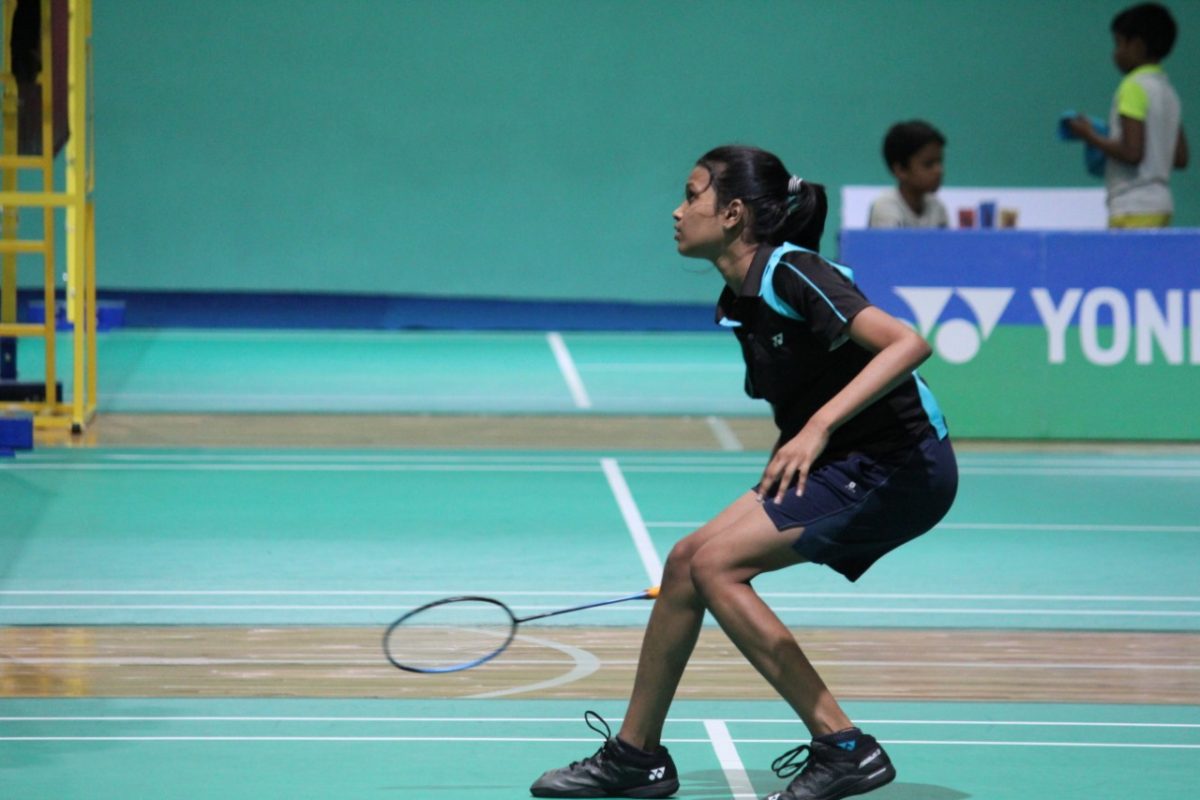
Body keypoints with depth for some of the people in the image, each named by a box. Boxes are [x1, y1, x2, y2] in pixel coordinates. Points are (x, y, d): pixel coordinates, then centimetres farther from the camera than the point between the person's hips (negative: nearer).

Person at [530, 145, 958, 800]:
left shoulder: (793, 276, -19)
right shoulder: (737, 304, 10)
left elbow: (907, 344, -29)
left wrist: (819, 427, -35)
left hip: (902, 469, -9)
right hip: (841, 464, 9)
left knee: (715, 563, -16)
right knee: (688, 560, 6)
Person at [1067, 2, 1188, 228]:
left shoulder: (1134, 87, -10)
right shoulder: (1168, 91, 15)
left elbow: (1131, 152, -18)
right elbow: (1180, 158, 17)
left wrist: (1091, 137, -4)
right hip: (1161, 204, 9)